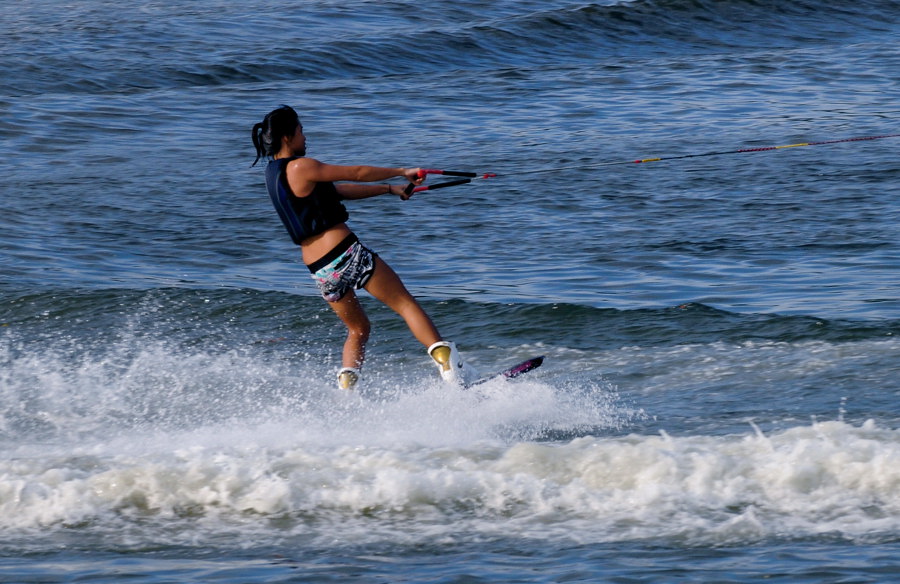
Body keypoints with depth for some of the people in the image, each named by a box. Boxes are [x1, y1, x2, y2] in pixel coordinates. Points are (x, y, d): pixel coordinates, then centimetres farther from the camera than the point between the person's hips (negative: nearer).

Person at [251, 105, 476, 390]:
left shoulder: (274, 173, 15)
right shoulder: (300, 167, -12)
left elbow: (340, 190, 20)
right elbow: (357, 174, -6)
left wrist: (389, 189, 20)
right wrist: (402, 172, 9)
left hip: (318, 268, 8)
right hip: (345, 254, -8)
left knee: (358, 330, 22)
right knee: (405, 303, 0)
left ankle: (346, 387, 4)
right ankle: (446, 360, -11)